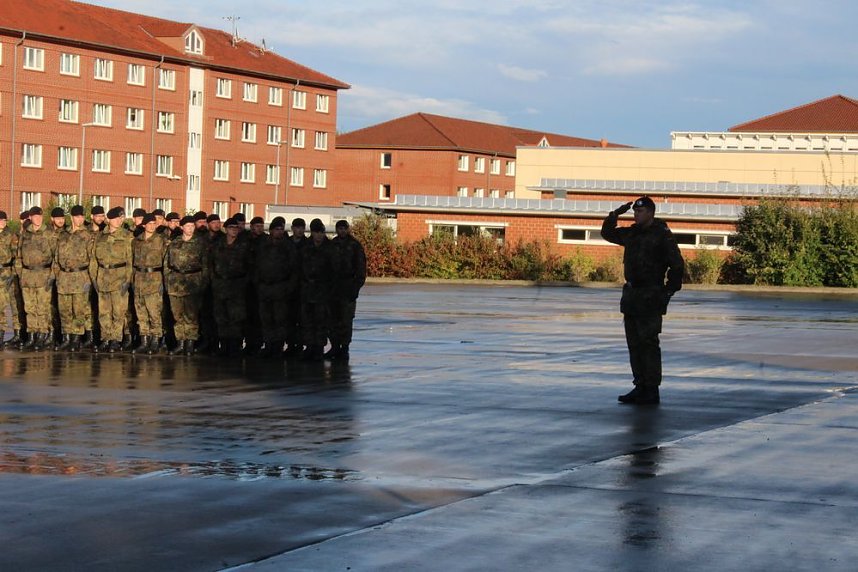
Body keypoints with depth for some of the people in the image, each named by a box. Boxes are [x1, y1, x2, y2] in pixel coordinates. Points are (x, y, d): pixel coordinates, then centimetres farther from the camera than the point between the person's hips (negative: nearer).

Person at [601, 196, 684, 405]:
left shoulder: (662, 235, -9)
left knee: (648, 344, -7)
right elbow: (607, 233, 26)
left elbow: (677, 265, -10)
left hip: (650, 298, -8)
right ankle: (640, 387, 16)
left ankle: (652, 391, -5)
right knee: (634, 344, 10)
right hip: (631, 295, 8)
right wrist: (615, 215, 11)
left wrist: (668, 291, -11)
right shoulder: (632, 233, 13)